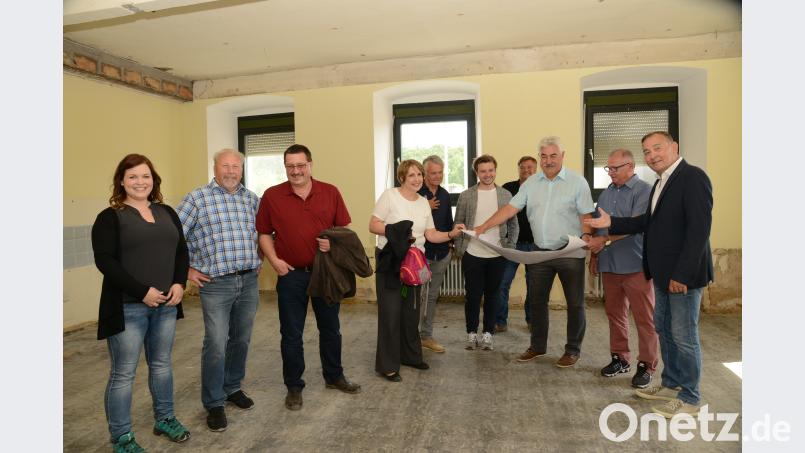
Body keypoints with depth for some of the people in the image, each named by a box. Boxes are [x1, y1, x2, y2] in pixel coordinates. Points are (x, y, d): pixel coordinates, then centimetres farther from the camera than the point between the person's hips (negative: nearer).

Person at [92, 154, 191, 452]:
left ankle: (164, 419, 33)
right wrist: (142, 291, -18)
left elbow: (181, 250, 10)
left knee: (161, 364, 17)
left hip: (166, 304, 5)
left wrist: (179, 284, -6)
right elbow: (105, 261, -13)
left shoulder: (167, 213, 10)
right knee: (123, 373, 4)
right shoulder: (110, 217, -5)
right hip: (127, 307, -5)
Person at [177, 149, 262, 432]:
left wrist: (260, 259, 13)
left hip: (249, 281, 4)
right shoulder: (196, 199, -3)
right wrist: (186, 270, -4)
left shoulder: (252, 199, 10)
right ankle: (214, 403, 14)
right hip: (216, 284, -4)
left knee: (241, 340, 14)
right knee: (216, 345, -3)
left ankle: (233, 387, 35)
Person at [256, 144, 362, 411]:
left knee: (330, 329, 16)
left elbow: (344, 227, 4)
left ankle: (334, 376, 36)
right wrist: (274, 260, -11)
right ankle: (294, 387, 26)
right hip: (291, 274, -1)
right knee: (291, 334, 9)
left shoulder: (330, 193, -1)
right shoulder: (271, 196, -4)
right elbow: (264, 233, 3)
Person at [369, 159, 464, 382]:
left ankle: (410, 355, 31)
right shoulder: (389, 195, -8)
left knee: (412, 311, 14)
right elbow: (373, 226, -11)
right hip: (389, 261, -6)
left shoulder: (424, 202, 9)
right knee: (390, 313, -3)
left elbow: (431, 235, 6)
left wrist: (451, 234, -10)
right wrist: (394, 229, -26)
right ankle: (387, 365, 8)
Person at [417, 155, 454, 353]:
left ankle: (426, 336, 23)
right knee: (418, 296, -4)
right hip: (420, 253, -6)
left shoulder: (445, 195, 11)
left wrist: (449, 242, 16)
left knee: (432, 296, 13)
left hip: (441, 253, 6)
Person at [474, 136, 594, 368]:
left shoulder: (577, 182, -6)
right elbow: (510, 208, 2)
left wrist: (586, 234, -25)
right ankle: (538, 346, 28)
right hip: (541, 252, 4)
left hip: (571, 252, -4)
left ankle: (573, 349, 23)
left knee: (575, 303, 6)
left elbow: (586, 214, -5)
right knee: (537, 301, 12)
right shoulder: (531, 183, 5)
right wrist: (483, 227, -5)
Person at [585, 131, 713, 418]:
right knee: (665, 330, 17)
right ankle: (671, 385, 32)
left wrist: (683, 274, -23)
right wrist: (611, 223, 3)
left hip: (684, 274, -9)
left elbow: (699, 228, -22)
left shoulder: (693, 177, -15)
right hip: (663, 274, 9)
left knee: (684, 336, 2)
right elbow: (649, 221, 14)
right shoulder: (661, 183, 14)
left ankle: (689, 398, 17)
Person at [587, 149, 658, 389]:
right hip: (609, 265, 6)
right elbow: (597, 227, 18)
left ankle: (647, 365, 13)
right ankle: (619, 358, 26)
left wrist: (606, 240, -23)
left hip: (635, 266, -6)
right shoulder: (606, 193, 14)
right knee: (615, 314, 13)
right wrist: (594, 255, 15)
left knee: (644, 318, 2)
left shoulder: (643, 190, -7)